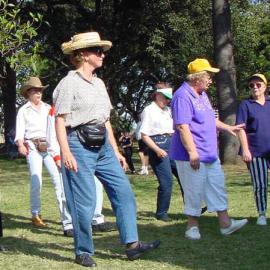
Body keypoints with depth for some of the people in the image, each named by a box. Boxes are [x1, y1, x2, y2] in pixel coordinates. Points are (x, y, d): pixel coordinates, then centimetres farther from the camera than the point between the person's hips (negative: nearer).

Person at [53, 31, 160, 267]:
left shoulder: (99, 83, 15)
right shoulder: (70, 82, -7)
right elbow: (60, 120, -11)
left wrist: (116, 151, 17)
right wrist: (66, 153, -21)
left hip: (103, 146, 8)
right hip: (80, 146, -8)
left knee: (123, 191, 2)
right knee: (85, 202, -3)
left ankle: (132, 244, 8)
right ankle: (83, 252, 12)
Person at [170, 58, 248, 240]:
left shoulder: (202, 94, 15)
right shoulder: (183, 96, -18)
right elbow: (182, 126, -24)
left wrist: (227, 128, 29)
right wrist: (192, 152, -25)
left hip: (210, 154, 10)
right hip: (192, 156, -10)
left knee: (218, 187, 11)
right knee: (195, 191, -1)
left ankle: (225, 224, 18)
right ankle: (193, 226, 13)